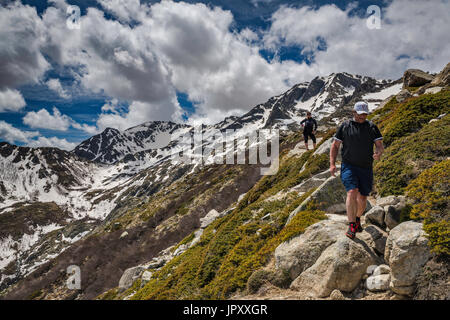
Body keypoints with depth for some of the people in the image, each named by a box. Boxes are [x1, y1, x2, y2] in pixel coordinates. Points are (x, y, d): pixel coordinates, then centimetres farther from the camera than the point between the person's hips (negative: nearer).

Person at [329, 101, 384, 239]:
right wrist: (332, 164, -4)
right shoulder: (345, 126, 5)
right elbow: (335, 145, 7)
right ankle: (351, 226, -15)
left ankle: (357, 219, 36)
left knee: (362, 198, 7)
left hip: (366, 168, 2)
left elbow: (380, 145, 4)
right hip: (349, 166, -2)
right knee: (352, 192, -21)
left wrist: (378, 153, -20)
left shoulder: (372, 127, 9)